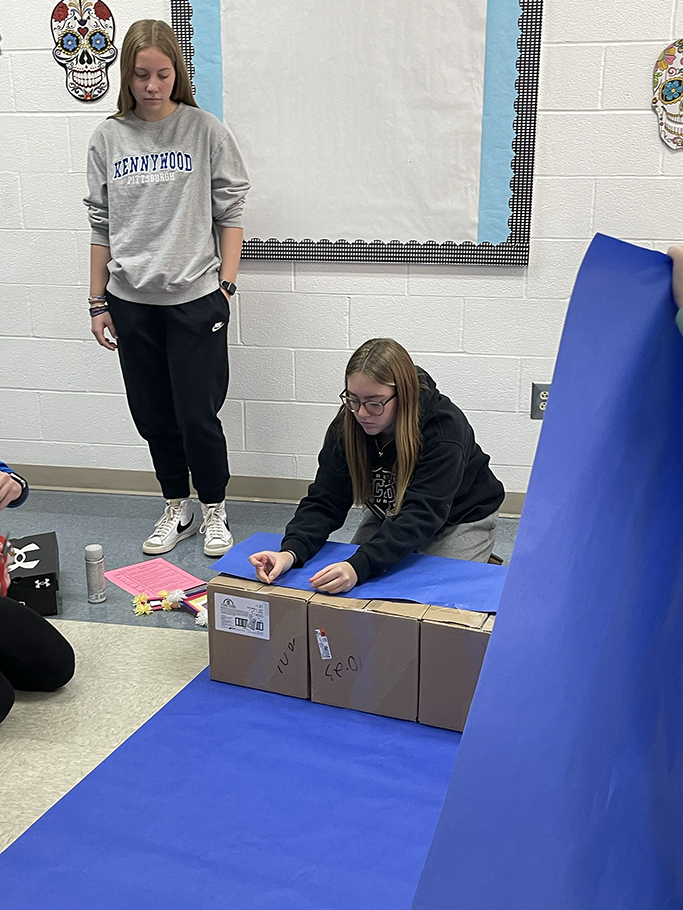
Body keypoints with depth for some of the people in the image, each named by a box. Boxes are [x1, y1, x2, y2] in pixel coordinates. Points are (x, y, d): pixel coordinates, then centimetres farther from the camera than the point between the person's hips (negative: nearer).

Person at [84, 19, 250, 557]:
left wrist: (226, 284, -7)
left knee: (198, 415, -1)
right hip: (131, 302, 3)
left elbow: (230, 211, 1)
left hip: (195, 297, -3)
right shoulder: (108, 139, 6)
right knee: (154, 416, 11)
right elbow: (101, 223, 9)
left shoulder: (205, 131, -1)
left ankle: (214, 511, 21)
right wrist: (98, 302, 8)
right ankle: (177, 509, 29)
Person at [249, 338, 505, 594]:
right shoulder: (346, 427, -21)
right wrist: (291, 552, -43)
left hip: (459, 521, -4)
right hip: (389, 517, 4)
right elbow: (324, 500, -23)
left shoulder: (444, 429, -36)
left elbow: (421, 515, -44)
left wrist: (359, 566, -57)